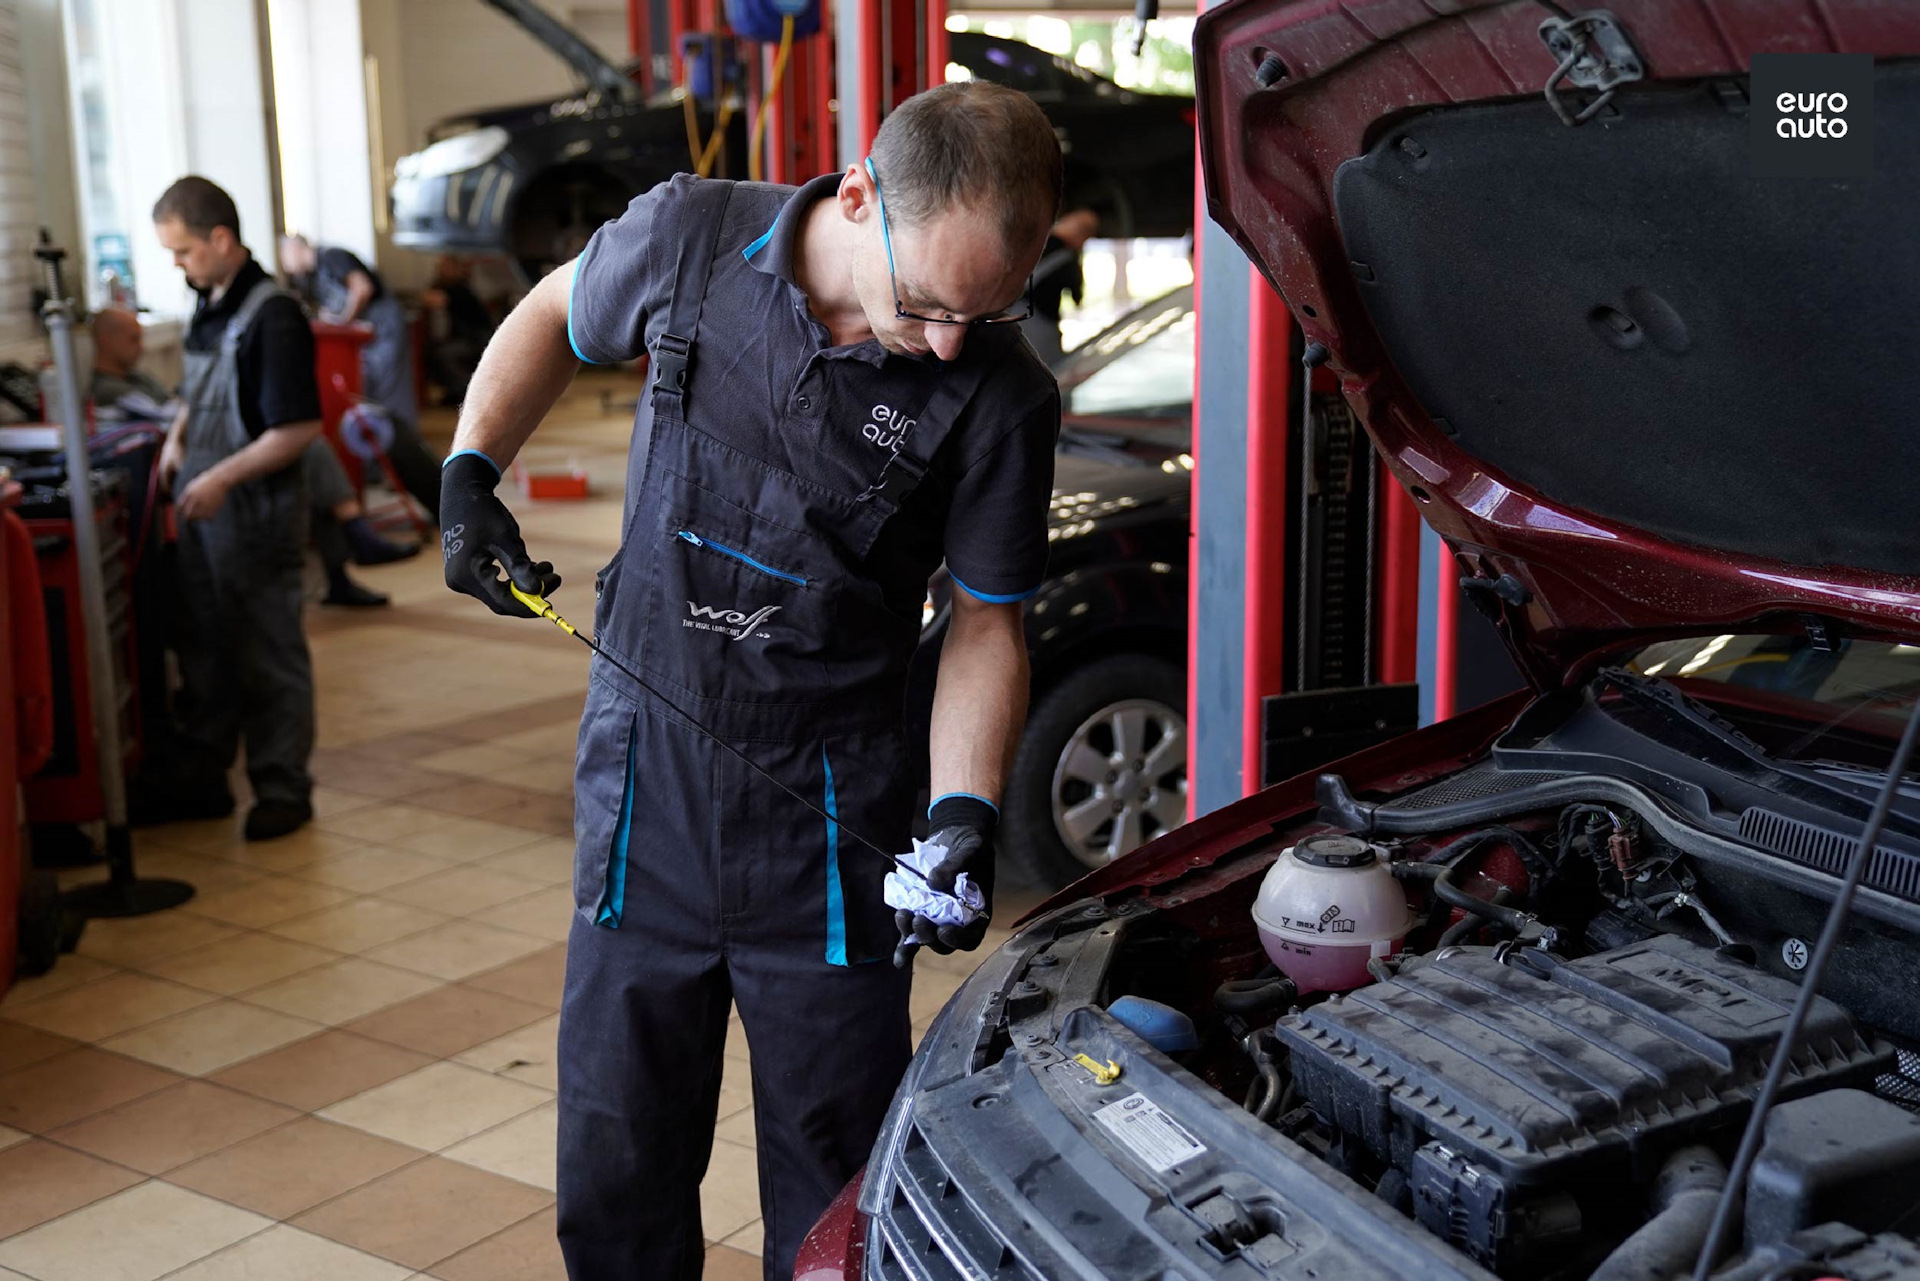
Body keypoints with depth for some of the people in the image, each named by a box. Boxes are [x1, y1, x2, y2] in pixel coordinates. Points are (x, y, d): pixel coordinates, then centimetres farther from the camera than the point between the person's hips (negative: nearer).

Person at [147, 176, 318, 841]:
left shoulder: (272, 316, -17)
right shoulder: (209, 306, 9)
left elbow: (299, 428, -20)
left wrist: (223, 477, -24)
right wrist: (178, 437, 6)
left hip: (256, 511, -8)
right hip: (202, 507, 9)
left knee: (269, 657, 2)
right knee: (204, 648, 15)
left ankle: (283, 789, 14)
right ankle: (203, 779, 27)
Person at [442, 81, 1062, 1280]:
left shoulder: (1001, 400, -12)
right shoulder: (690, 236, -9)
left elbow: (987, 624, -2)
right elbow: (552, 320, 13)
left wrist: (966, 811, -14)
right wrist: (470, 474, 1)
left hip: (829, 830, -1)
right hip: (646, 791, 2)